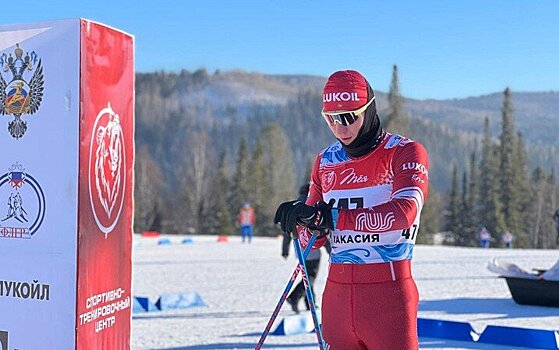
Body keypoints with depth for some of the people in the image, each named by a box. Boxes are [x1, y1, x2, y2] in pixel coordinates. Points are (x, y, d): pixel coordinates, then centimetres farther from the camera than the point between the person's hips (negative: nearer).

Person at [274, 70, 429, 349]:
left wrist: (330, 217, -28)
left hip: (388, 294, -5)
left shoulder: (405, 152, -5)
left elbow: (404, 211, -24)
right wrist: (304, 223, -12)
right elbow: (312, 239, 13)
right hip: (337, 294, 5)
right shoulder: (326, 161, 10)